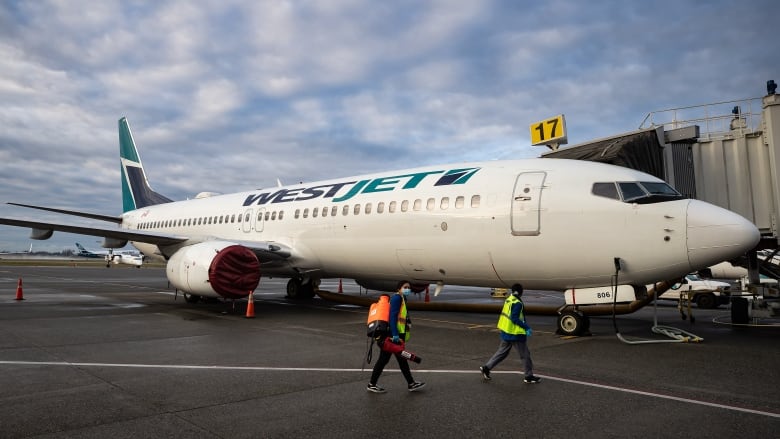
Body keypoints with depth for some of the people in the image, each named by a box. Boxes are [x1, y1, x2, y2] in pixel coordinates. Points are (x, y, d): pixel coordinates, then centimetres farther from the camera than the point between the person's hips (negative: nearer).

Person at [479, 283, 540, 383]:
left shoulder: (509, 300, 7)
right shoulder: (517, 303, -19)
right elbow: (515, 319, -24)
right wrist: (527, 327, -20)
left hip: (506, 332, 9)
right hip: (515, 334, -8)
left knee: (502, 352, 16)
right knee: (525, 355, 7)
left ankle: (486, 368, 14)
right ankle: (529, 376, 17)